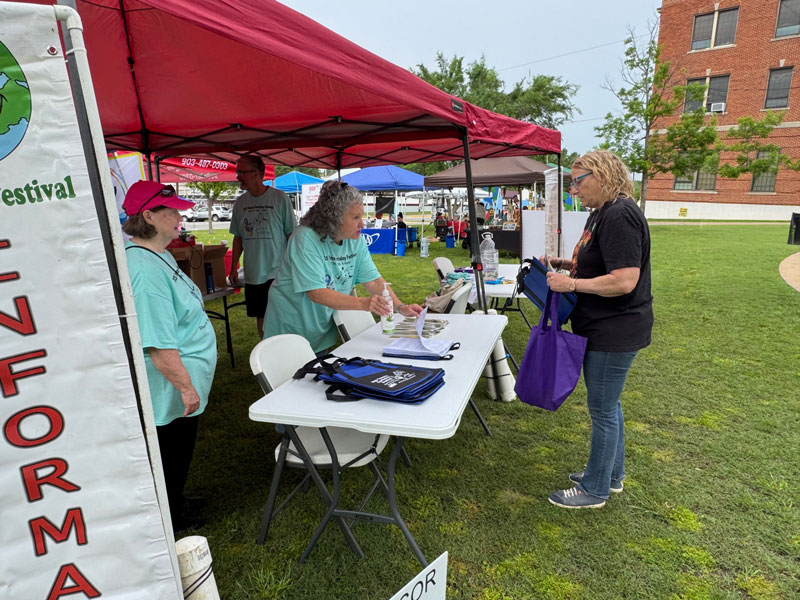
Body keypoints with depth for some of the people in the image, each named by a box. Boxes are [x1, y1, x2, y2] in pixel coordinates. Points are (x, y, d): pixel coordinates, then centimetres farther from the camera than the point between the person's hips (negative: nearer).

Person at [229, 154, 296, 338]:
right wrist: (233, 268, 11)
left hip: (278, 272, -5)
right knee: (260, 316, 13)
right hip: (253, 273, 5)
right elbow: (238, 237, 13)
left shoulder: (280, 198, -7)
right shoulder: (240, 202, 7)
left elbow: (292, 234, -5)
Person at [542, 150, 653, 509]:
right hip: (603, 329, 10)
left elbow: (624, 280, -28)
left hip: (614, 331, -10)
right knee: (607, 404, 21)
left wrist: (571, 284, -21)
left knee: (603, 409, 3)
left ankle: (595, 490, 21)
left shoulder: (619, 216, -21)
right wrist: (565, 263, 8)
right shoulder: (601, 213, 12)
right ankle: (611, 475, 39)